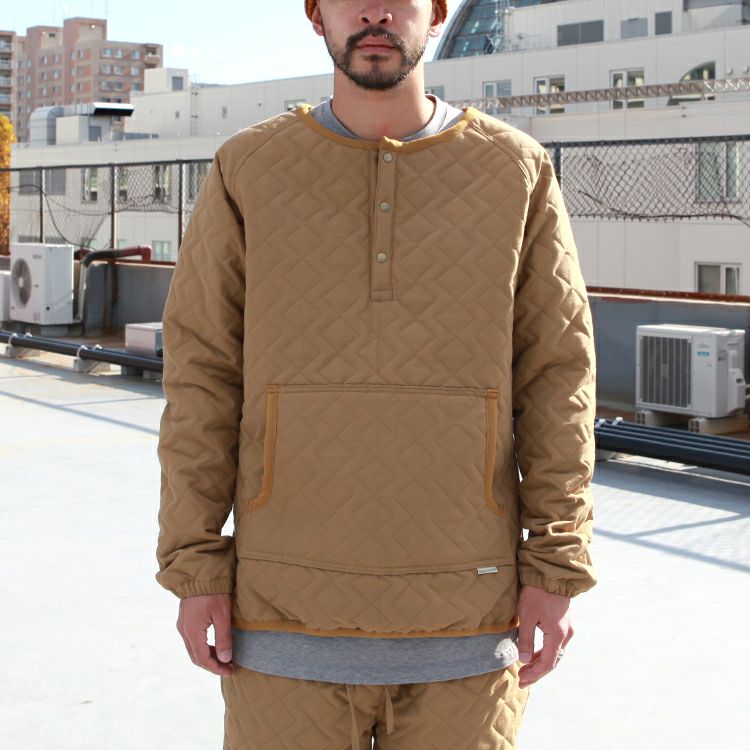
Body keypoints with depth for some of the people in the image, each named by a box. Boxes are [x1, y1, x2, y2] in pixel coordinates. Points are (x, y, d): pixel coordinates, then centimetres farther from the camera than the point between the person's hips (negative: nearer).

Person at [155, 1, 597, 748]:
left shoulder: (518, 170, 2)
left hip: (465, 621, 0)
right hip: (288, 620, 0)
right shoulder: (246, 170, 2)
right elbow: (202, 374, 2)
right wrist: (194, 567, -2)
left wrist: (556, 569, -3)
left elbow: (557, 376, 1)